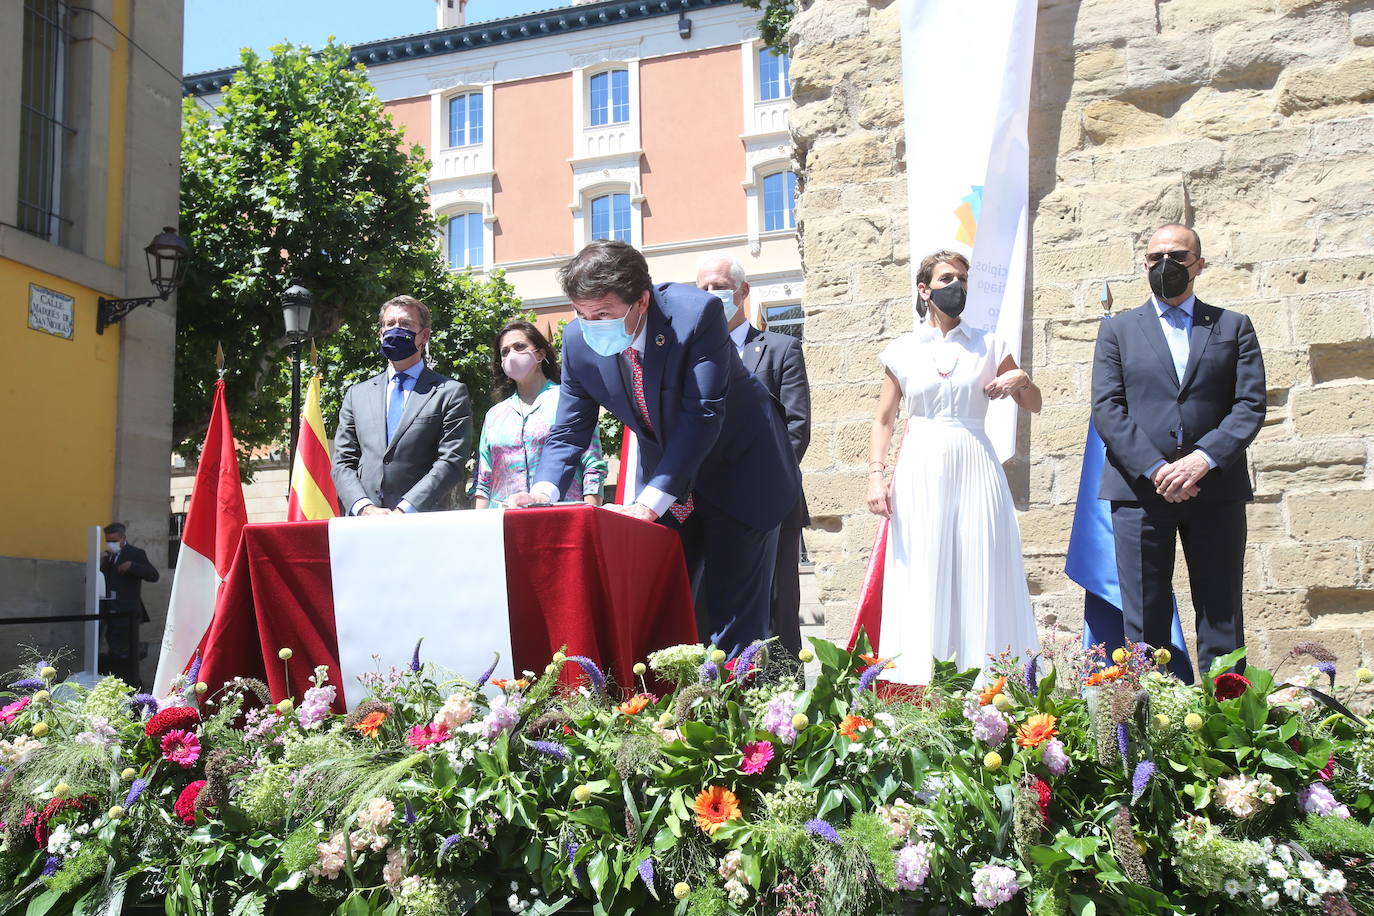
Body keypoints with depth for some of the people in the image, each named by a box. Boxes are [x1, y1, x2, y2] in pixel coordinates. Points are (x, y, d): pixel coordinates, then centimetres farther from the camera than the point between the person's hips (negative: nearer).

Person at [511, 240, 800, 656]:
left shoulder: (696, 313, -27)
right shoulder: (579, 340, -13)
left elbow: (702, 415, -30)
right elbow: (570, 430, -4)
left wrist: (650, 503, -36)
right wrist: (544, 490, -24)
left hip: (737, 474, -4)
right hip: (664, 478, 4)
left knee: (735, 618, -3)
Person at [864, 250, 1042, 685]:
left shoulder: (987, 345, 10)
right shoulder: (902, 350, 9)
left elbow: (1034, 405, 17)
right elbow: (883, 420, 9)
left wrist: (1021, 379, -5)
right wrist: (876, 476, -3)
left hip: (974, 469, 1)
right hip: (920, 473, 0)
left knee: (981, 578, -3)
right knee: (923, 581, -3)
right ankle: (922, 685, 2)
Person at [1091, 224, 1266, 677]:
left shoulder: (1234, 327, 14)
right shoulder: (1118, 329, 13)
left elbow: (1251, 406, 3)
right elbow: (1105, 410, 2)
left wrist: (1203, 459, -13)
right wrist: (1155, 468, -11)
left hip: (1215, 489, 1)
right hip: (1140, 488, 0)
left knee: (1222, 622, 3)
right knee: (1144, 624, 0)